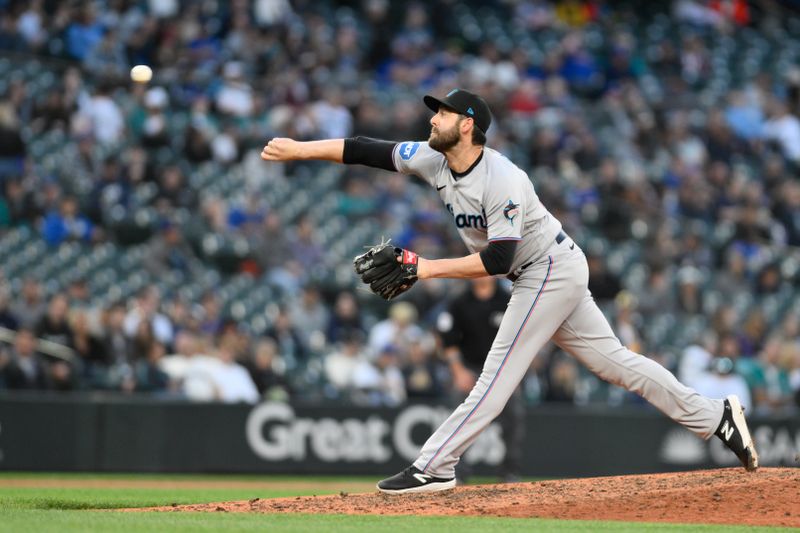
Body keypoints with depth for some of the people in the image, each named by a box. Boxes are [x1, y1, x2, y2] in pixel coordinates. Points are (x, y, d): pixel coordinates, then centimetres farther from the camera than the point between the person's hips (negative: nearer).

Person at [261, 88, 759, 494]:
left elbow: (498, 259, -27)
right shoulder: (434, 160, -2)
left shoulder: (503, 181, -26)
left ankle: (435, 466, -11)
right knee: (613, 360, 10)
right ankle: (715, 416, 13)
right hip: (546, 276, 9)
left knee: (498, 375, -10)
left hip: (551, 271, -9)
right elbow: (366, 150, -5)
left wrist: (430, 268, -27)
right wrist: (298, 149, -13)